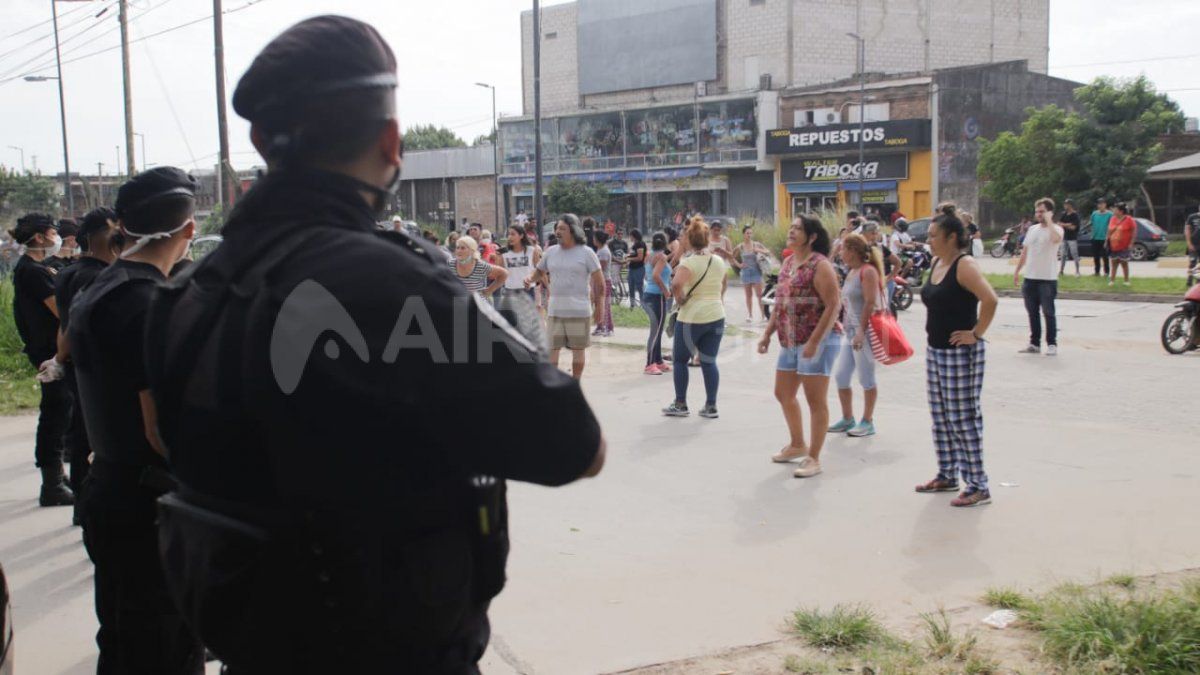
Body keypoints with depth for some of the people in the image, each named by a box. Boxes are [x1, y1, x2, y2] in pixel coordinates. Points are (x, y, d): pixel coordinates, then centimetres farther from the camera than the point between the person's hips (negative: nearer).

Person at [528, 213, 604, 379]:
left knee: (578, 349, 7)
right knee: (551, 348, 0)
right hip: (555, 309, 3)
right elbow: (540, 271, 20)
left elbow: (599, 282, -2)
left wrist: (599, 307, -5)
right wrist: (531, 280, -3)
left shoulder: (586, 253, -3)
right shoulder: (551, 252, 8)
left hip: (578, 310, -3)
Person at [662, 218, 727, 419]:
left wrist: (680, 300, -14)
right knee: (709, 361, 10)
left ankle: (680, 404, 13)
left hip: (692, 317, -5)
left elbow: (676, 284, -29)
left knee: (680, 359, 10)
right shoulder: (720, 261, 6)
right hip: (717, 315, 5)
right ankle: (711, 406, 9)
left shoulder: (689, 263, -14)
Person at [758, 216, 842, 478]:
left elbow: (834, 306, -18)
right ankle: (797, 445, 37)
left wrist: (814, 342, -23)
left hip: (817, 341, -9)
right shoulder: (787, 263, 12)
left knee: (815, 400, -1)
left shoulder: (820, 265, -13)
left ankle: (813, 458, 8)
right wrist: (768, 333, 13)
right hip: (790, 342, 9)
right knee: (783, 394, 18)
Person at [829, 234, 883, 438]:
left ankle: (867, 422, 10)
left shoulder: (868, 271, -12)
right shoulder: (852, 272, 15)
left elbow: (870, 303, -19)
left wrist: (861, 331, -24)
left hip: (865, 332, -9)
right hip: (850, 332, 9)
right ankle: (847, 419, 22)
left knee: (866, 379, 0)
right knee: (840, 376, 10)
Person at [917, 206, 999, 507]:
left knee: (963, 419, -6)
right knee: (941, 416, 16)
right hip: (935, 350, 9)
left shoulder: (965, 265, -17)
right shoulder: (937, 263, 10)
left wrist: (976, 333, -22)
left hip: (960, 353, -9)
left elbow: (990, 300, -30)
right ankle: (947, 476, 28)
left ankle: (978, 487, 1)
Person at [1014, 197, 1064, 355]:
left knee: (1048, 313, -1)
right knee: (1032, 312, 10)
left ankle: (1052, 344, 7)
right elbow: (1024, 252, 19)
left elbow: (1056, 238, -32)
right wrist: (1017, 271, 15)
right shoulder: (1032, 229, 14)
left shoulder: (1056, 230, -6)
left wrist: (1048, 220, -23)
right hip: (1030, 278, 6)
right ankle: (1034, 343, 18)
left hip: (1048, 279, -6)